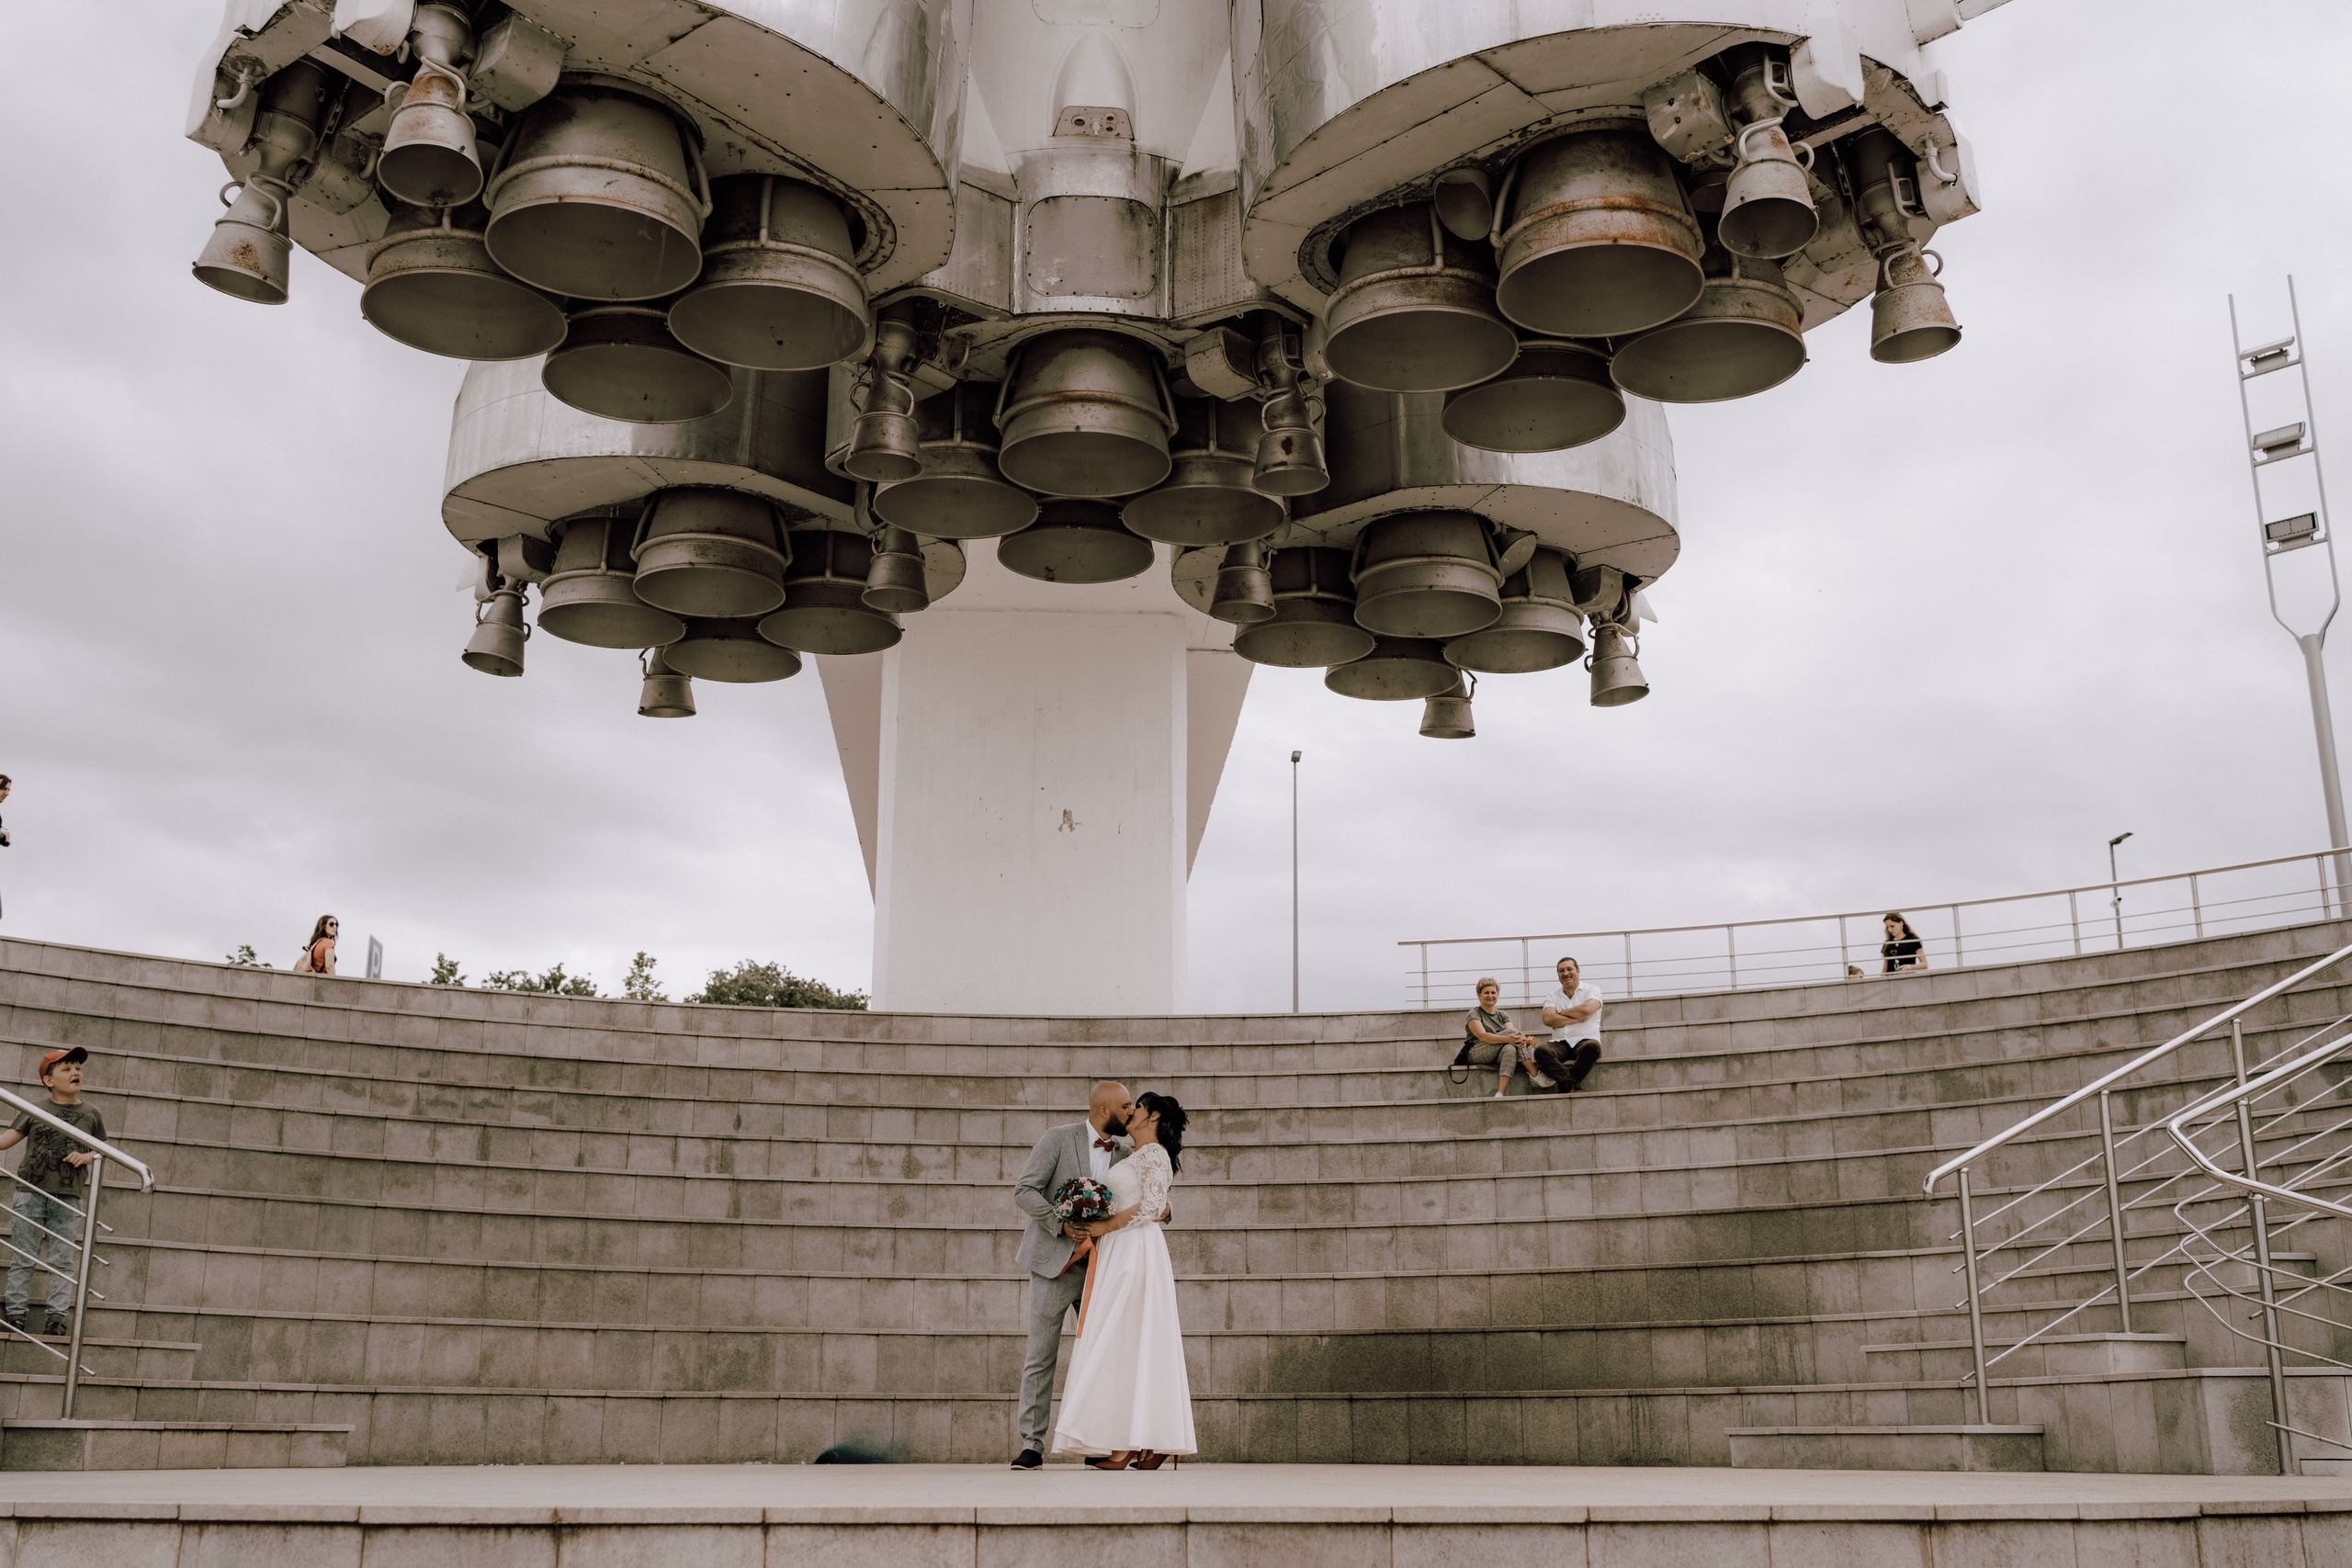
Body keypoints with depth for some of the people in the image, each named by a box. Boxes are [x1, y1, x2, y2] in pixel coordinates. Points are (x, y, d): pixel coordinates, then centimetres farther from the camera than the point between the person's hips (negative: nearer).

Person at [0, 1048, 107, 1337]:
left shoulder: (91, 1114, 10)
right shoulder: (34, 1110, 7)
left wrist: (86, 1157, -4)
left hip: (68, 1198, 0)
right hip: (31, 1192, 0)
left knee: (62, 1260, -1)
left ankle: (58, 1315, 1)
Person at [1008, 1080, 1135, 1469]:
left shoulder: (1125, 1155, 7)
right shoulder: (1058, 1139, -7)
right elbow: (1024, 1192, -11)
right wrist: (1061, 1225, -20)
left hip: (1099, 1267, 4)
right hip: (1054, 1263, -4)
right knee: (1041, 1358, -1)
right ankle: (1032, 1445, 6)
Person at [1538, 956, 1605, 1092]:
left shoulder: (1592, 990, 11)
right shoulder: (1552, 997, 17)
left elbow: (1586, 1010, -11)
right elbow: (1548, 1019, -4)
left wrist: (1561, 1013, 3)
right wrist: (1578, 1018, -5)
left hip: (1585, 1041, -2)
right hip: (1560, 1044, 2)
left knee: (1591, 1047, -38)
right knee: (1541, 1051, -31)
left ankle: (1567, 1086, -26)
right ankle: (1576, 1085, -36)